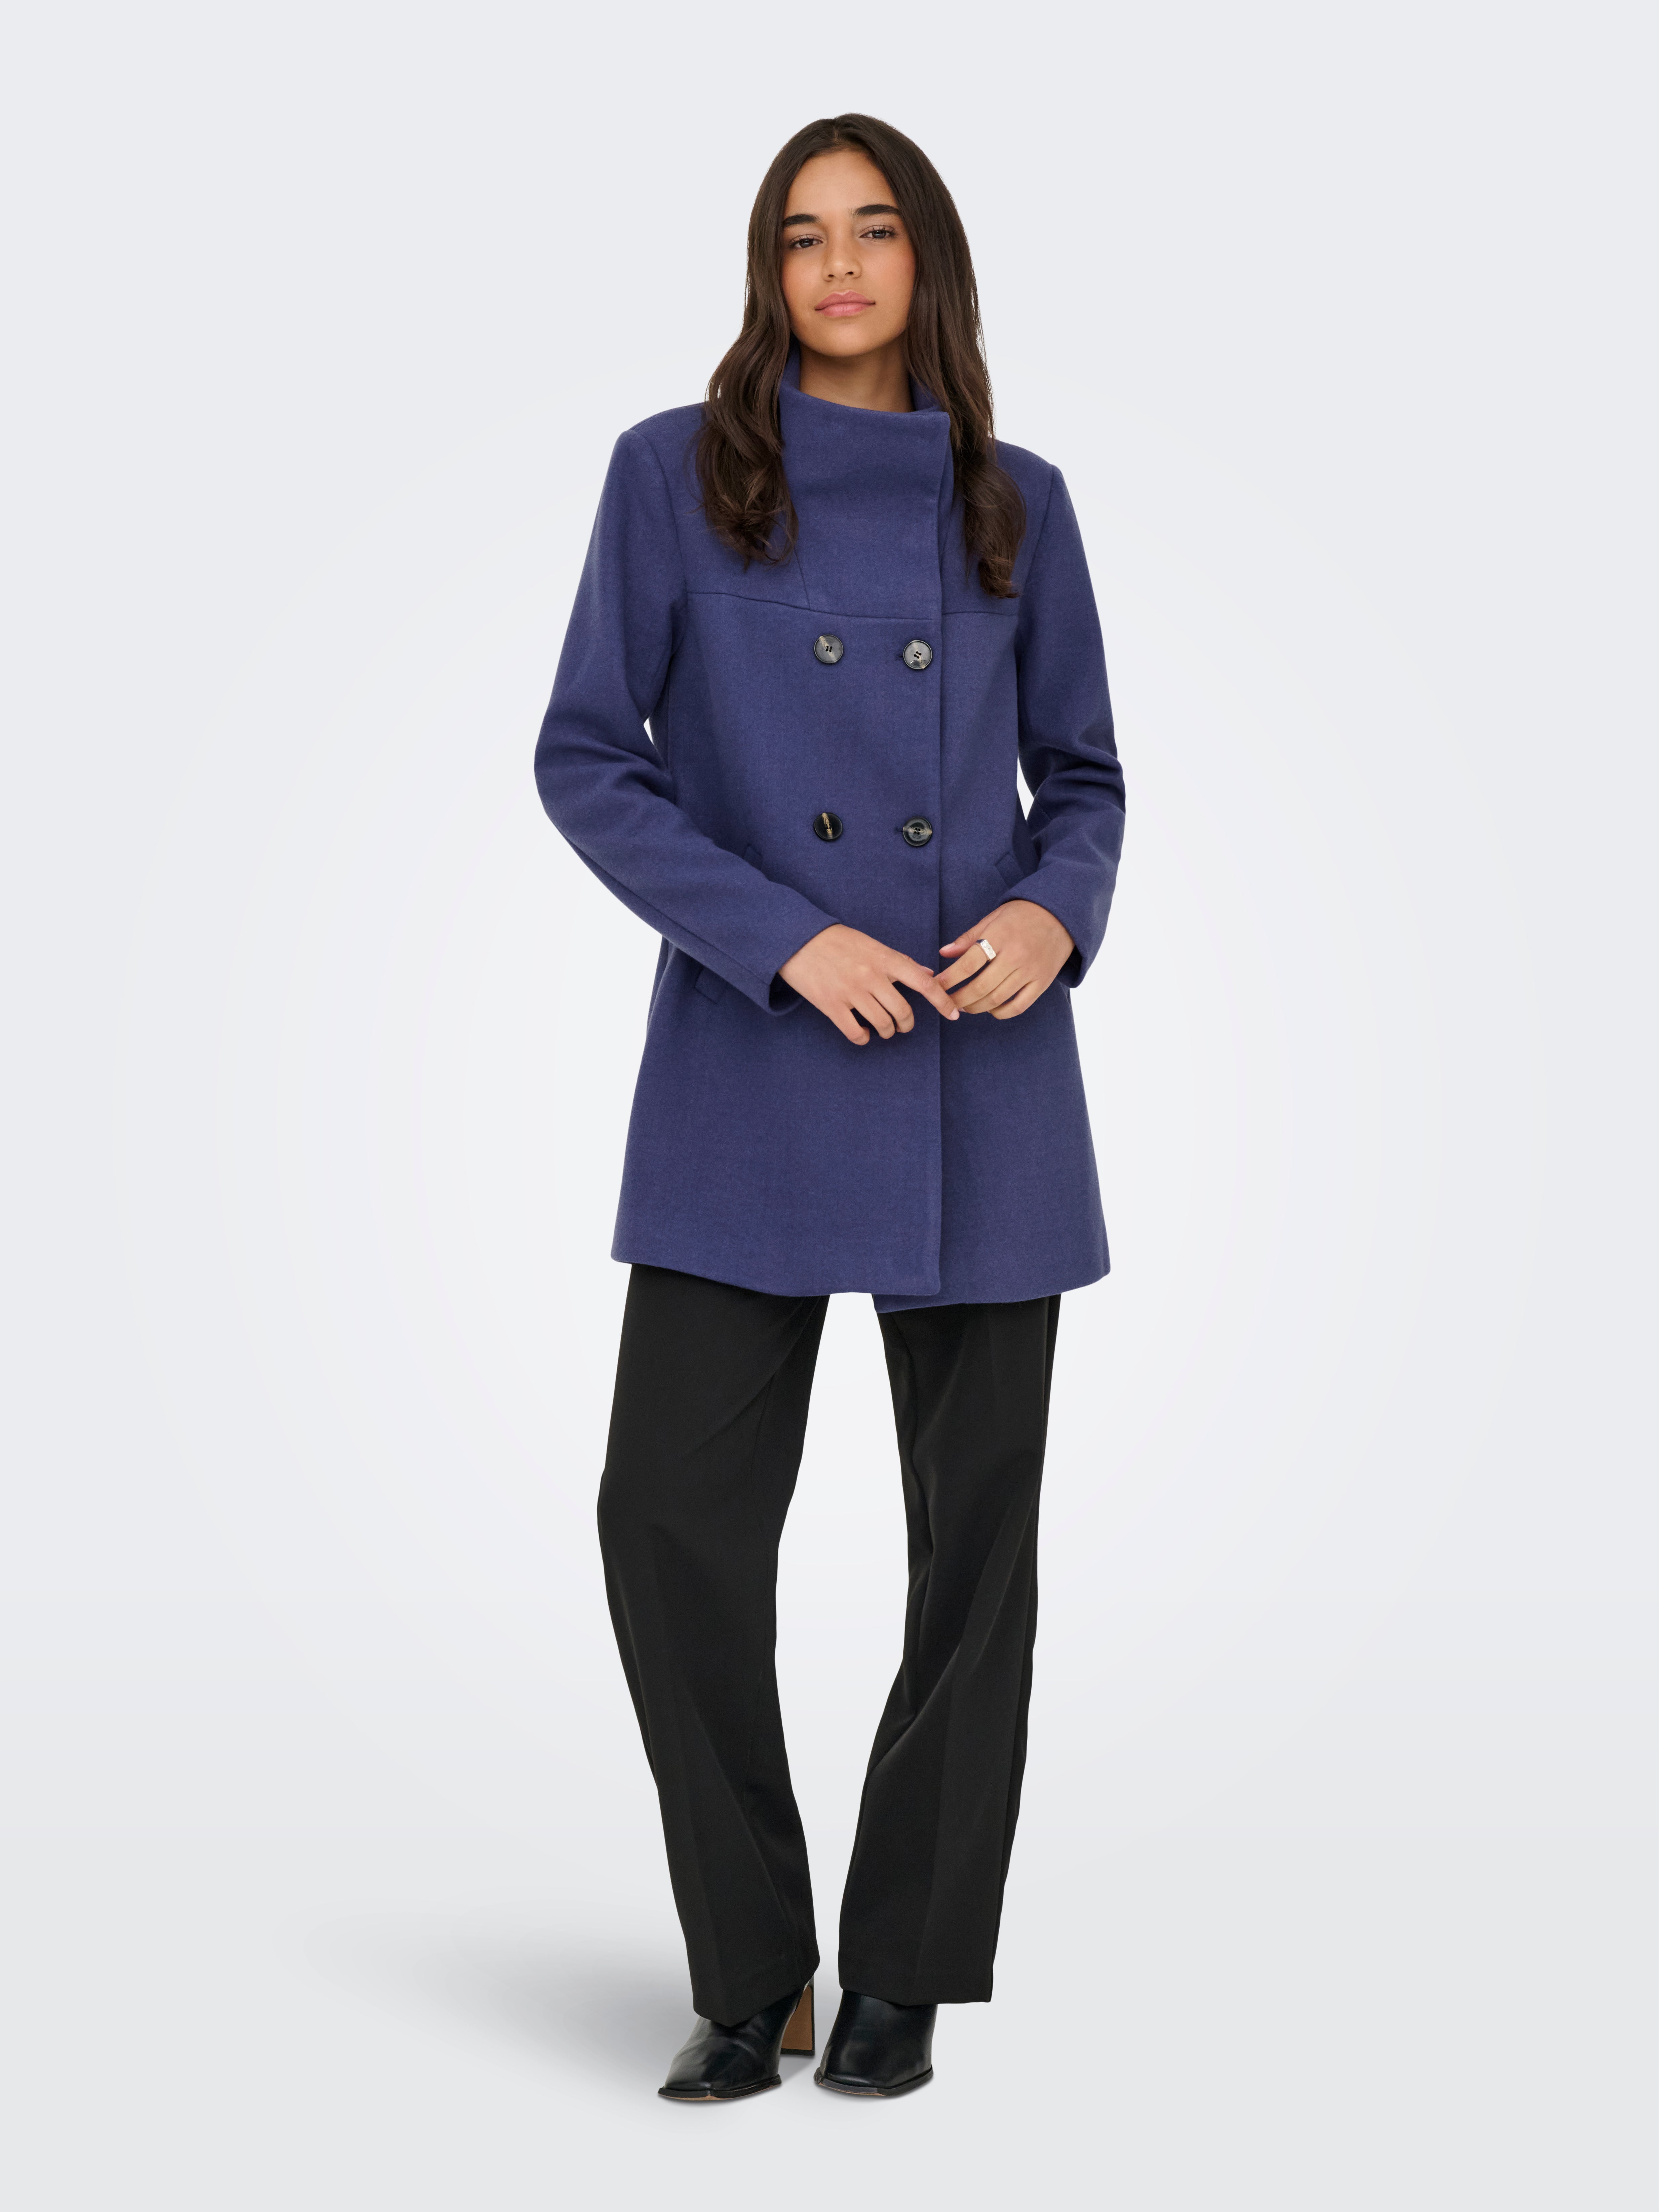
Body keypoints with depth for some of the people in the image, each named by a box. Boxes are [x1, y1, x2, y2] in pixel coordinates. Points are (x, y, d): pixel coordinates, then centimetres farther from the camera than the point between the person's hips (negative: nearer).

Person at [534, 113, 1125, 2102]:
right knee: (675, 1512, -8)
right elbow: (584, 760, -2)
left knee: (980, 1525, 3)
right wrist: (790, 940, -13)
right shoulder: (674, 471, 1)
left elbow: (1084, 779, 12)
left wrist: (1054, 915, -10)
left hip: (985, 1077, 2)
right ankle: (747, 1968, 12)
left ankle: (903, 1971, 19)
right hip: (754, 1065, -2)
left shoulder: (1016, 504, 7)